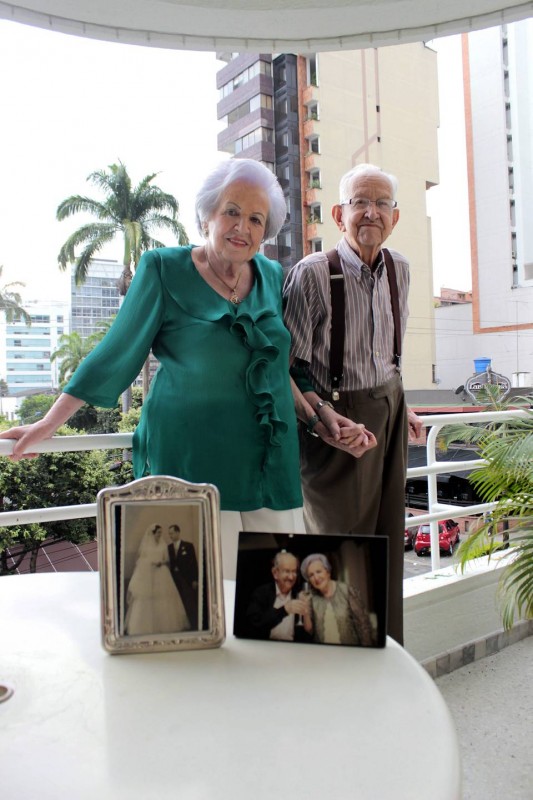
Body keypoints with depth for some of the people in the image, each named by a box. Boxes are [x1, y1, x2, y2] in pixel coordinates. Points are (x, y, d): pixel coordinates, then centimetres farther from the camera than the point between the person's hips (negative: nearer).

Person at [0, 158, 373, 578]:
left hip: (268, 461, 5)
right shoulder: (164, 269, -2)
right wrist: (46, 426, -1)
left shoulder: (271, 275, 11)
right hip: (191, 462, -4)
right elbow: (116, 353, 0)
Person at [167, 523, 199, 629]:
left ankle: (193, 627, 7)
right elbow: (169, 563, 8)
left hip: (187, 580, -3)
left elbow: (194, 563, -2)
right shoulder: (169, 547, 9)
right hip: (174, 580, 3)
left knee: (190, 605, -1)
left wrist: (195, 580, -7)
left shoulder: (188, 545, 0)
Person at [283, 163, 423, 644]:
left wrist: (400, 406, 17)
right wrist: (325, 416, -23)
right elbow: (291, 366, -13)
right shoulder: (311, 273, -15)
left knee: (388, 539, 13)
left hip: (389, 410, 6)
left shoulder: (399, 270, 6)